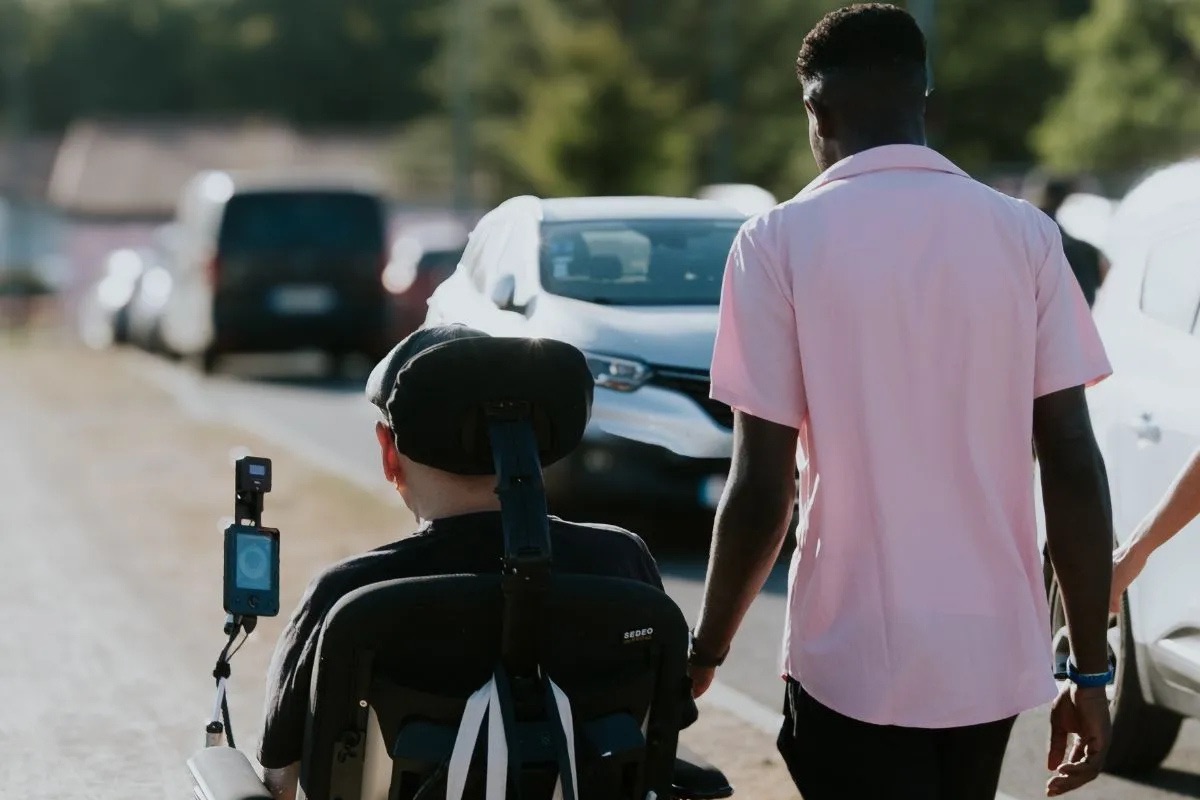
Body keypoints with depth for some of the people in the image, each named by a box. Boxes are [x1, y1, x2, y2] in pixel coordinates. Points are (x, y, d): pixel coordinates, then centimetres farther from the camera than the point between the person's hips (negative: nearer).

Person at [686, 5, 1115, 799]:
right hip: (995, 653, 4)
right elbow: (1075, 465, -2)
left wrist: (707, 649, 4)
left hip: (856, 661, -4)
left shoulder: (782, 240, -8)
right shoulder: (1026, 233, 0)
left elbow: (762, 487, -10)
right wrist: (1091, 668, 5)